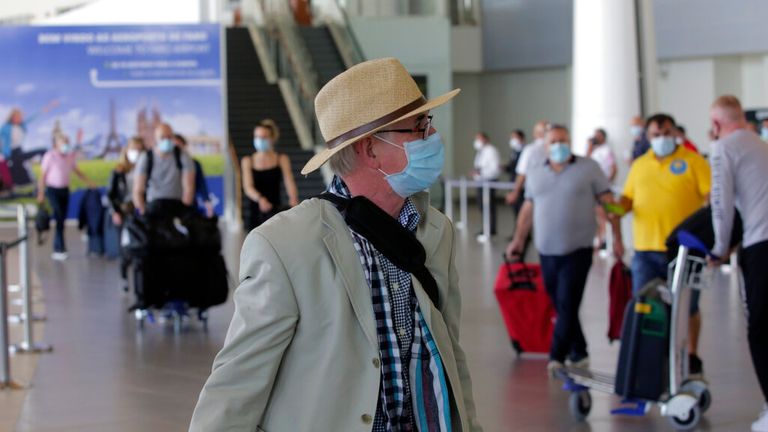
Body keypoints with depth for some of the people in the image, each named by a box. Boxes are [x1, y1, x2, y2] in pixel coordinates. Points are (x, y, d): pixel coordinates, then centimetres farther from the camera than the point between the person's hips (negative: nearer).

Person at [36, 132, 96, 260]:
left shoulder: (71, 155, 3)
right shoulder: (50, 156, -13)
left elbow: (76, 171, 16)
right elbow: (42, 175, -8)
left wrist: (89, 183, 10)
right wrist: (41, 193, -9)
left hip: (65, 190, 5)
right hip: (53, 190, -5)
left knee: (62, 219, 6)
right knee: (59, 218, -11)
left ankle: (58, 249, 12)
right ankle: (60, 249, -9)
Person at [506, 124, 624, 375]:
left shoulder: (589, 168, 0)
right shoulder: (535, 174, 12)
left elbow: (609, 203, -1)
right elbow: (528, 209, 19)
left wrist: (617, 238, -5)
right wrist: (518, 240, 15)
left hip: (577, 251, -4)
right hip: (547, 252, 4)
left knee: (567, 305, -10)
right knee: (561, 306, 7)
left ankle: (558, 357, -7)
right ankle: (578, 353, 18)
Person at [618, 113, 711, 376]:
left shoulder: (692, 161, -1)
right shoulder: (639, 165, 13)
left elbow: (711, 196, -7)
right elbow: (628, 197, 18)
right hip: (646, 248, 3)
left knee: (687, 306, 8)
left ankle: (691, 355, 22)